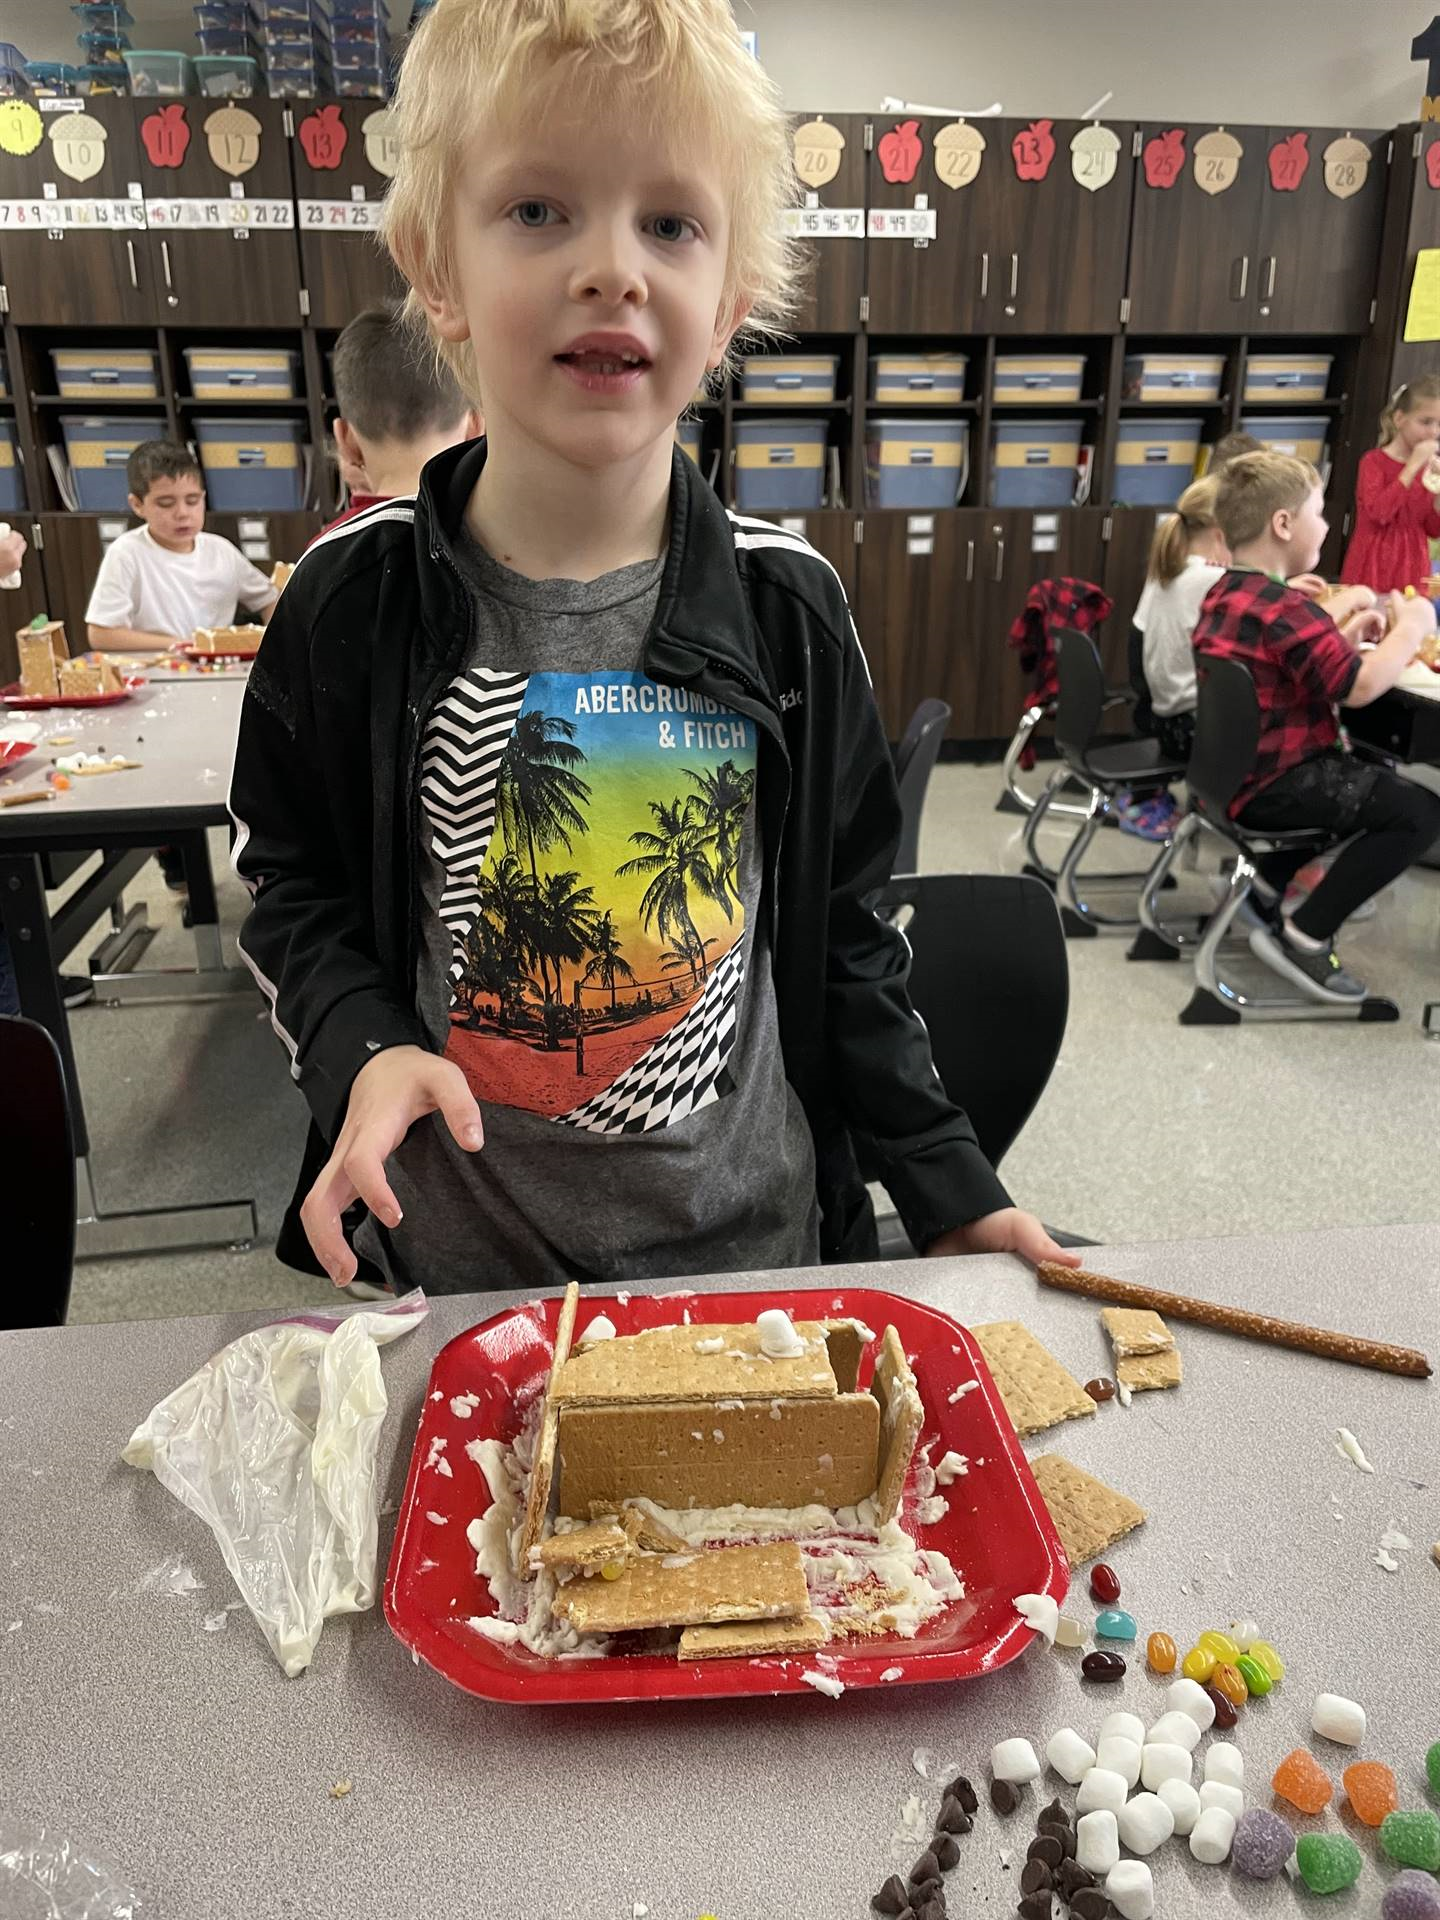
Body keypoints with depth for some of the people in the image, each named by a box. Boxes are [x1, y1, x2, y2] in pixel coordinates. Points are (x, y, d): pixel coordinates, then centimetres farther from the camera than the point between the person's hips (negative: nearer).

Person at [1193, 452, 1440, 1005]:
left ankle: (1274, 880, 25)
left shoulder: (1224, 594, 11)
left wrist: (1347, 634, 7)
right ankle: (1305, 937, -9)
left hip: (1237, 773, 10)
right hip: (1271, 788, -10)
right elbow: (1358, 688, -24)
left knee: (1368, 773, 31)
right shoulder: (1285, 608, -21)